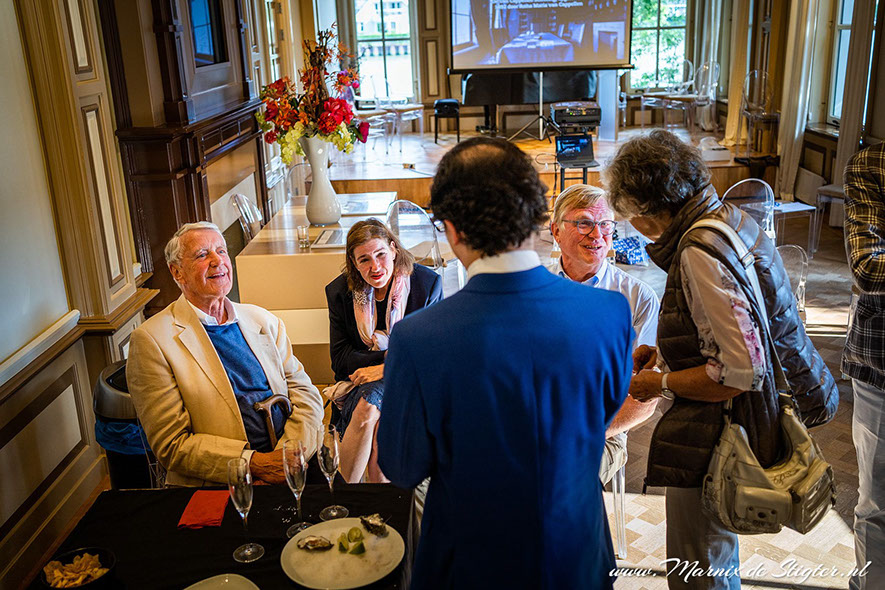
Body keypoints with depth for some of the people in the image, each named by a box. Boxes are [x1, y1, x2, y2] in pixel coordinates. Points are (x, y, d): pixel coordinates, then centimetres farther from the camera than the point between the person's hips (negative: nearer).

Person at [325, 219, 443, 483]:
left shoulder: (427, 283, -4)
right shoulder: (339, 292, 1)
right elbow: (340, 359, 1)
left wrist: (388, 368, -17)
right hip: (359, 381, 2)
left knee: (369, 407, -33)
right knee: (370, 413, -33)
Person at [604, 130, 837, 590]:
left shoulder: (699, 254, -26)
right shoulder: (733, 221, 5)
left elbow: (739, 373, -28)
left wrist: (659, 384, -15)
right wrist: (662, 352, 10)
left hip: (712, 442, -10)